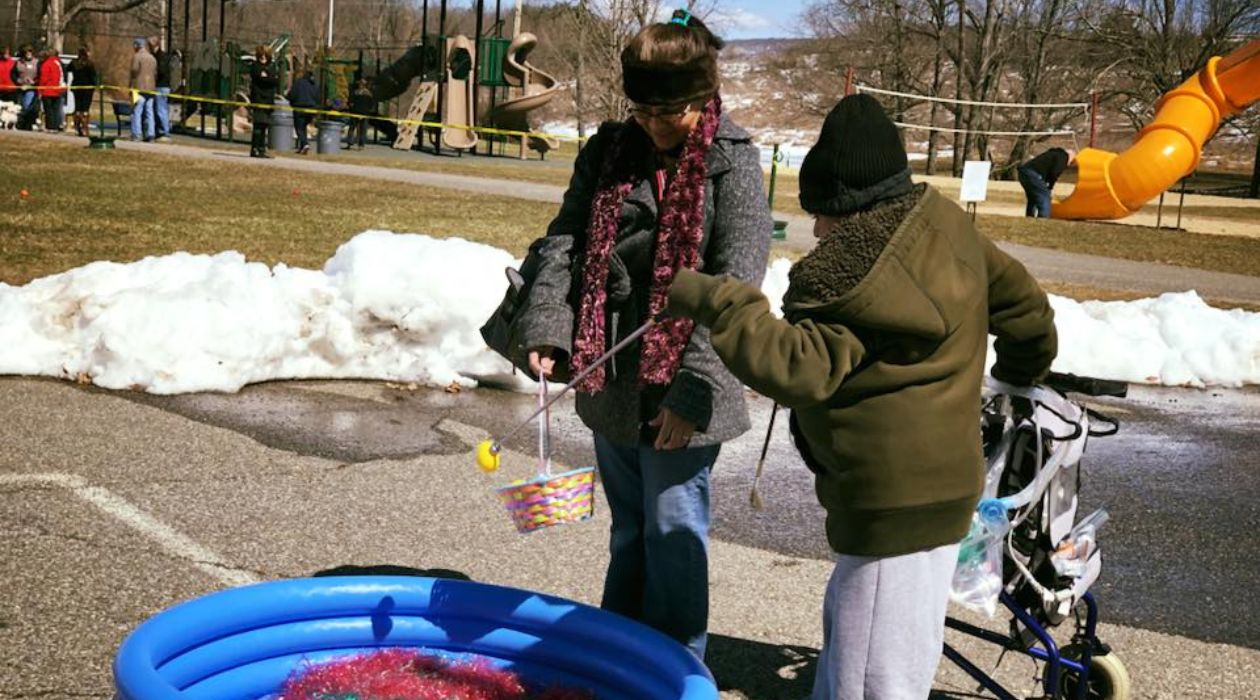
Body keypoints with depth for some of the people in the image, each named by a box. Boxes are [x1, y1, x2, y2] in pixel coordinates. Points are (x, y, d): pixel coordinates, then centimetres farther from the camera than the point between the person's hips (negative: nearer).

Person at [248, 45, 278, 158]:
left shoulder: (271, 67, 18)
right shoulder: (255, 66, 1)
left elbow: (277, 82, 3)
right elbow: (261, 79, -14)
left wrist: (266, 77, -10)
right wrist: (273, 79, -8)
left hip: (268, 101, 6)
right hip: (258, 99, -6)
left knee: (264, 126, 7)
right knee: (258, 126, -11)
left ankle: (261, 150, 9)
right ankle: (255, 150, -11)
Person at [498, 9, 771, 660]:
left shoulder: (731, 163, -10)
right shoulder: (609, 150, 5)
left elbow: (733, 287, -17)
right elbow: (563, 243, 2)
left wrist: (692, 390, -24)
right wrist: (546, 327, -15)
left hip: (679, 389, -5)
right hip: (612, 382, 5)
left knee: (672, 532, 2)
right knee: (628, 529, 19)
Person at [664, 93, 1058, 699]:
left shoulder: (857, 270, -22)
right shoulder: (943, 227, 6)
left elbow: (798, 368, -30)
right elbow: (1023, 302, 17)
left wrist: (713, 302, -24)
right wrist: (1019, 371, 36)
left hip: (896, 506, -11)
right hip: (940, 482, 11)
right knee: (845, 651, 24)